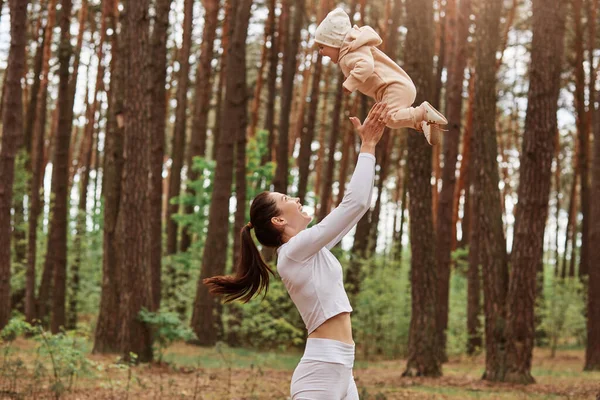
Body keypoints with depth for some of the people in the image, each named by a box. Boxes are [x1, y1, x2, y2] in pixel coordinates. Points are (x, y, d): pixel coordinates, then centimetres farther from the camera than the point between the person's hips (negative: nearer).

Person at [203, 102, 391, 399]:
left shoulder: (308, 250, 15)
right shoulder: (295, 250, -11)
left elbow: (354, 206, 18)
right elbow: (355, 202, -15)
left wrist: (369, 146, 16)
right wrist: (368, 146, -5)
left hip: (340, 371, 10)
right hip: (320, 373, -10)